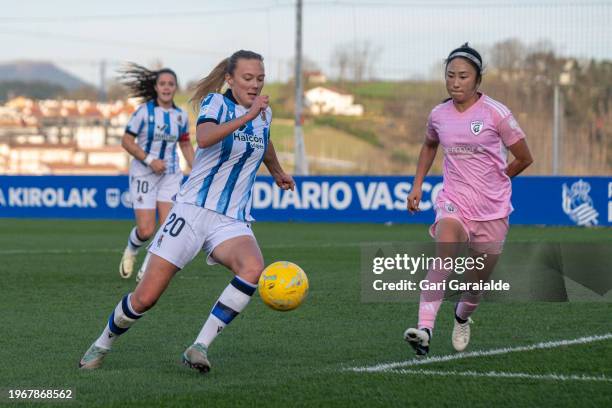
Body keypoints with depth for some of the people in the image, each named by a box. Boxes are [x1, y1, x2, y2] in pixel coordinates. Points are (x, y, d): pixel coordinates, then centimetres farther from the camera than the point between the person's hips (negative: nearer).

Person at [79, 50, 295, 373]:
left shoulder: (264, 112, 10)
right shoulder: (216, 103, -7)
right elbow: (204, 138, -30)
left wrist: (277, 172, 51)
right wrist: (247, 117, -38)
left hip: (233, 222, 4)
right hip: (193, 210, -4)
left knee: (253, 269, -31)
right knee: (145, 297, -6)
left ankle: (199, 347, -26)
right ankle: (101, 346, 23)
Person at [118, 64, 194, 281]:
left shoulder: (181, 115, 4)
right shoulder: (144, 112, -9)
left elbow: (185, 145, 18)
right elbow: (126, 141, -8)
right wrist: (149, 160, -18)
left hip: (171, 174, 4)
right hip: (143, 174, -4)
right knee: (146, 230, -9)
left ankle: (146, 271, 8)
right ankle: (131, 250, 27)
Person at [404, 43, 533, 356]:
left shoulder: (496, 113, -9)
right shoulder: (438, 115, 2)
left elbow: (524, 158, 1)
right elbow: (429, 146, 26)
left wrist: (493, 182, 10)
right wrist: (417, 185, 18)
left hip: (492, 208, -1)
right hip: (453, 203, 1)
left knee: (482, 276, 9)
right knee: (444, 254, -27)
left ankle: (462, 318, 44)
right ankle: (424, 330, -38)